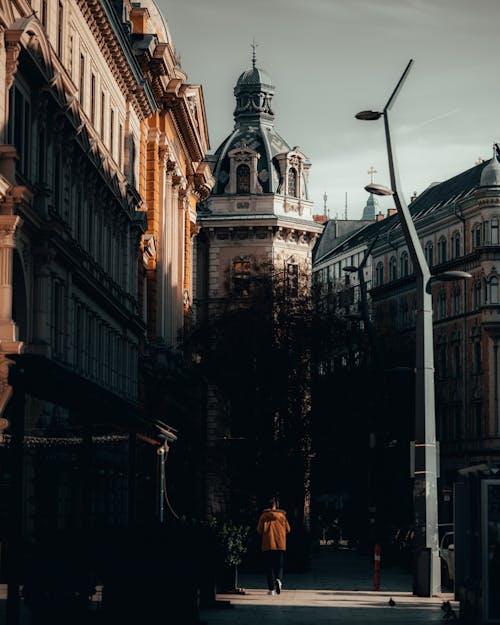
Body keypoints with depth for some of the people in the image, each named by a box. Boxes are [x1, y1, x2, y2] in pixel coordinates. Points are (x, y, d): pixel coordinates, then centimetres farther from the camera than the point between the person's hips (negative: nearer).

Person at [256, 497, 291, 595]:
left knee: (269, 567, 4)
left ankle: (271, 589, -1)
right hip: (280, 545, 1)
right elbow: (288, 529, 8)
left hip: (268, 545, 0)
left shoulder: (264, 516, 1)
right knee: (279, 566, 8)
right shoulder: (282, 515, 3)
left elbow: (259, 530, 2)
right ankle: (279, 580, -21)